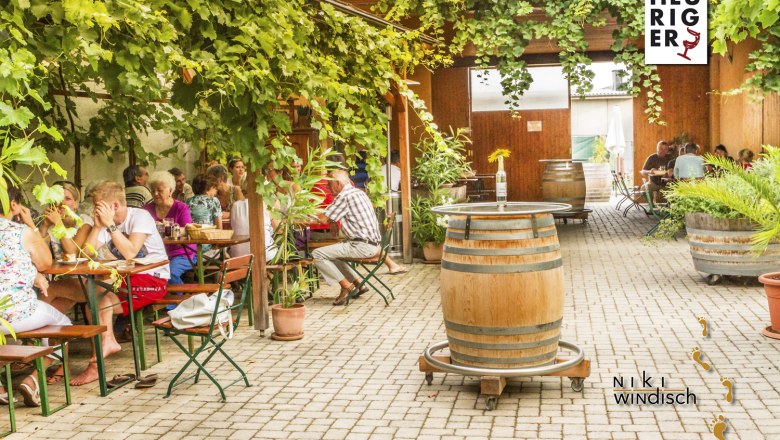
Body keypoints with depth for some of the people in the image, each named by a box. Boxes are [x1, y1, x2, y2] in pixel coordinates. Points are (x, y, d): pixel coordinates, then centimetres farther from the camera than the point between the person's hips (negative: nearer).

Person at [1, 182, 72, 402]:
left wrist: (32, 277, 13)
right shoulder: (22, 232, -11)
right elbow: (46, 263, 5)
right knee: (63, 323, 22)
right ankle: (32, 380, 6)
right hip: (18, 313, -5)